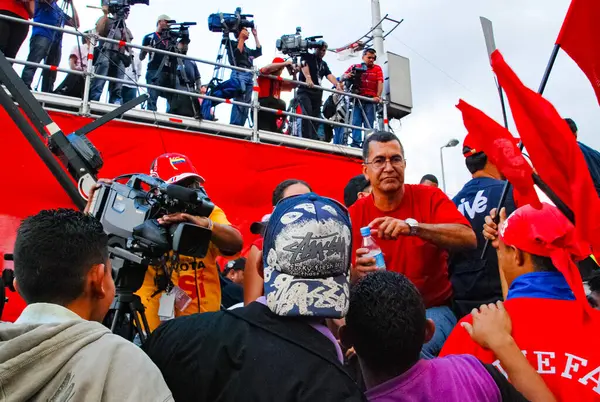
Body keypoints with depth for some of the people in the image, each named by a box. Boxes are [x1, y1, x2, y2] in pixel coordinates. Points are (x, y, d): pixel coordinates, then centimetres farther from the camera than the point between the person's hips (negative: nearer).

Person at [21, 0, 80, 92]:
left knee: (51, 73, -3)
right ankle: (24, 88, -35)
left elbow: (76, 24, 28)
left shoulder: (61, 11, 34)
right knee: (32, 64, -24)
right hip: (42, 35, -6)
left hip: (56, 42, 6)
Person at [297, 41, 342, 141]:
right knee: (307, 113, -23)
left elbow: (329, 75, 3)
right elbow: (304, 65, -15)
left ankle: (313, 139, -1)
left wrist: (337, 84, -18)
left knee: (315, 116, 0)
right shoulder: (307, 56, 6)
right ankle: (307, 138, -27)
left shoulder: (324, 64, 20)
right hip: (305, 90, -6)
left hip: (317, 92, 6)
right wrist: (308, 78, -37)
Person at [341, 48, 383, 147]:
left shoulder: (377, 69, 14)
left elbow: (380, 83, 2)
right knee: (356, 122, -8)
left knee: (369, 124, -4)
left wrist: (378, 96, -14)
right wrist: (347, 76, -14)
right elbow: (342, 77, 11)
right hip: (358, 98, 1)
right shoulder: (355, 67, 16)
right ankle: (356, 144, -11)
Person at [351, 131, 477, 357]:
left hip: (433, 310, -1)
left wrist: (412, 226, -33)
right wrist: (358, 272, -27)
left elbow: (469, 239, -20)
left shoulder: (430, 197, -3)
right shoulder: (353, 215, -1)